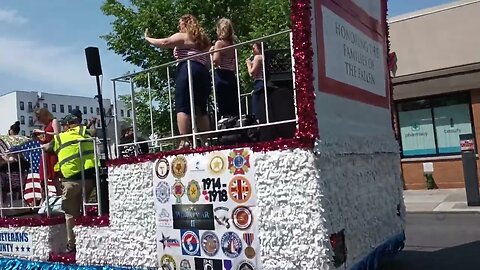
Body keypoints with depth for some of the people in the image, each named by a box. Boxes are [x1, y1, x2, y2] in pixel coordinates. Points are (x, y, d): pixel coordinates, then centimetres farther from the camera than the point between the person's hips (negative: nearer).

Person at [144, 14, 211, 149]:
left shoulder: (182, 36, 8)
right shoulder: (203, 40, 30)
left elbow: (164, 43, 0)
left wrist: (147, 38, 13)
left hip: (187, 71, -7)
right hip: (203, 74, 8)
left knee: (182, 107, -13)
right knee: (201, 109, 8)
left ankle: (184, 142, -25)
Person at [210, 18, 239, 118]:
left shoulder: (219, 43, -5)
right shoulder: (233, 44, 13)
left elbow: (215, 61, -15)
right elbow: (235, 66, 13)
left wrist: (211, 51, 1)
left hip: (221, 77, -6)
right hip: (232, 77, 6)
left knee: (224, 109, -7)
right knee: (233, 108, 8)